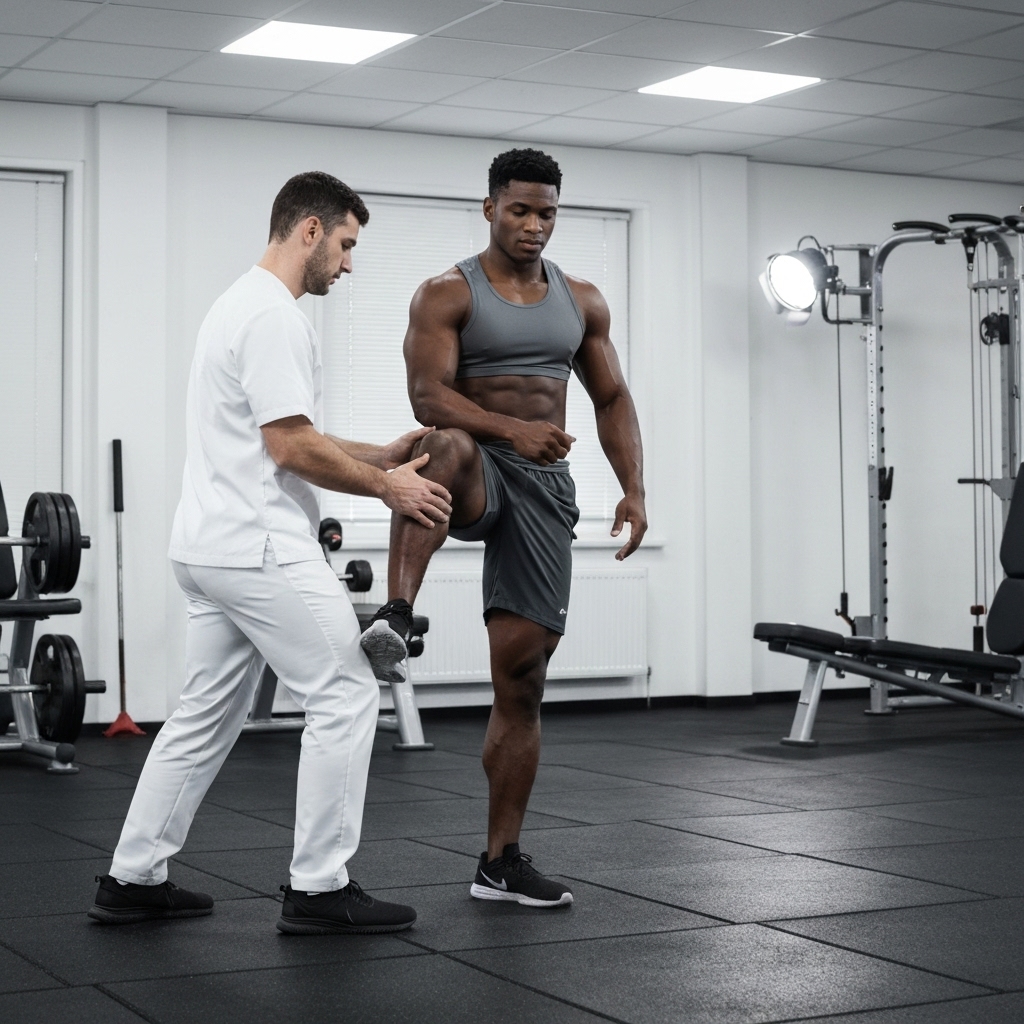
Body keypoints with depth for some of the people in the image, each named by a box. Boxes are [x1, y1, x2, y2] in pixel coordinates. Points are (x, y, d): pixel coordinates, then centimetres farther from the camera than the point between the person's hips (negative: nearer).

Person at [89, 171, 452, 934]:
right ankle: (319, 889, 1)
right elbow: (292, 447, -21)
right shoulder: (275, 315, -17)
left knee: (207, 715, 16)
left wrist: (384, 456, 24)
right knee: (346, 698, -4)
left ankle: (134, 879, 19)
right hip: (259, 549, -11)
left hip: (213, 548, 11)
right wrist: (386, 488, -10)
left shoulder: (244, 305, 20)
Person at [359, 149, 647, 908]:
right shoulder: (448, 295, -2)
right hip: (479, 474, -4)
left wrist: (634, 489, 1)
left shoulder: (582, 300, 13)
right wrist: (512, 429, -30)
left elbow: (612, 399, 15)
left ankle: (501, 861, 8)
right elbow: (429, 397, -14)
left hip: (545, 486, 4)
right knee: (444, 450, -43)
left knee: (523, 675, 1)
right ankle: (396, 619, -52)